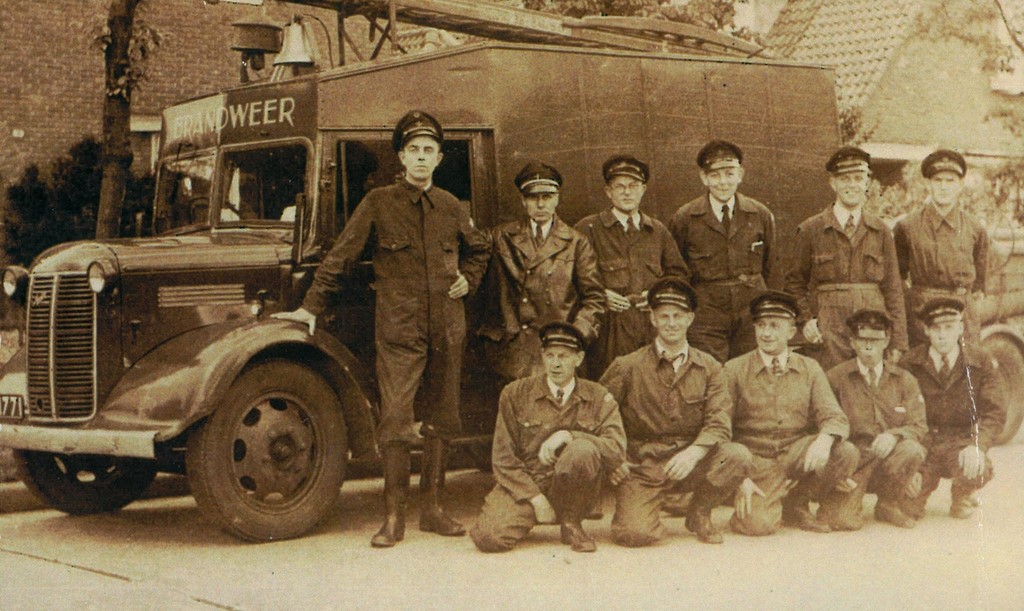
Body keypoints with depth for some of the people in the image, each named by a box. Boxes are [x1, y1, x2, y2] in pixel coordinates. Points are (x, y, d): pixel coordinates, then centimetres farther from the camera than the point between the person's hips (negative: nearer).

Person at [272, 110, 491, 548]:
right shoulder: (378, 204, 0)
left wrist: (468, 279, 13)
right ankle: (393, 517, -2)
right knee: (396, 422, -9)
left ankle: (432, 509, 17)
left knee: (440, 418, 8)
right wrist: (311, 307, 0)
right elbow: (340, 258, 2)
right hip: (398, 330, -4)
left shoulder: (450, 207, 11)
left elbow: (478, 248, 29)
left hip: (447, 330, 4)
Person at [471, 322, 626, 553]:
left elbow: (617, 451, -11)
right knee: (489, 538, -27)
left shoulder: (598, 397, 2)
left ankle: (572, 524, -8)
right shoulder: (515, 394, 0)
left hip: (571, 493, 0)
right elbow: (504, 459, 0)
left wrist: (567, 436, -24)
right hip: (523, 485, 0)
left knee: (582, 449, -32)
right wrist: (536, 498, -11)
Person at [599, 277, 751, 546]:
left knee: (738, 456, -25)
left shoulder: (708, 367, 6)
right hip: (641, 466, -2)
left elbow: (719, 423, -4)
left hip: (689, 464, 3)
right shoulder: (627, 367, 0)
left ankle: (699, 513, 2)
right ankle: (645, 510, 13)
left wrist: (693, 453, -23)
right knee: (635, 534, -26)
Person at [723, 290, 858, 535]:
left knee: (846, 452, -24)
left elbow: (835, 417, -1)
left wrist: (823, 440, -26)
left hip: (797, 452, 4)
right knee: (759, 524, -28)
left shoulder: (810, 369, 8)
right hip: (756, 459, -3)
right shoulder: (734, 371, 0)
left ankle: (796, 505, 1)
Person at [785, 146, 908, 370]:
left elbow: (893, 289, 9)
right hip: (828, 331, -2)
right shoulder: (811, 230, 4)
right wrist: (805, 319, -5)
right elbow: (795, 283, 11)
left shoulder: (880, 231, 10)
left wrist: (898, 343, 4)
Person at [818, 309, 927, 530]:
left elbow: (919, 426, 2)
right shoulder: (836, 378, 1)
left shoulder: (904, 380, 8)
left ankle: (888, 505, -6)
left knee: (912, 450, -32)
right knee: (840, 519, -31)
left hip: (892, 458, 4)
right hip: (853, 462, -3)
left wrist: (894, 435, -21)